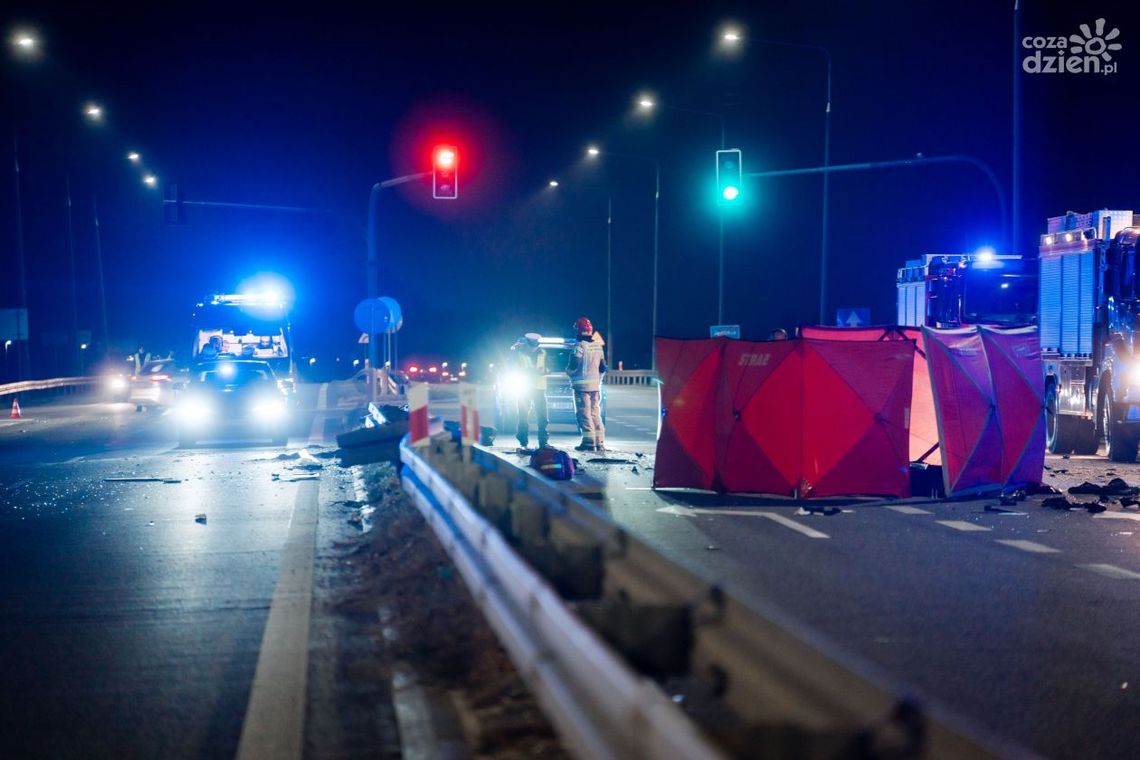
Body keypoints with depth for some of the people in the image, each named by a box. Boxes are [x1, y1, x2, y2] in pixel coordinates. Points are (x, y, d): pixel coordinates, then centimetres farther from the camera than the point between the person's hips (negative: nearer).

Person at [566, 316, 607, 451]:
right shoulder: (598, 346, 11)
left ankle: (589, 442, -10)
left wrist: (568, 371, 3)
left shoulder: (580, 346, -13)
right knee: (595, 413, 11)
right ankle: (600, 443, 10)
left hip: (582, 384, -7)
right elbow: (603, 367, 15)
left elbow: (573, 365, -18)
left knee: (584, 414, -5)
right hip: (595, 385, 7)